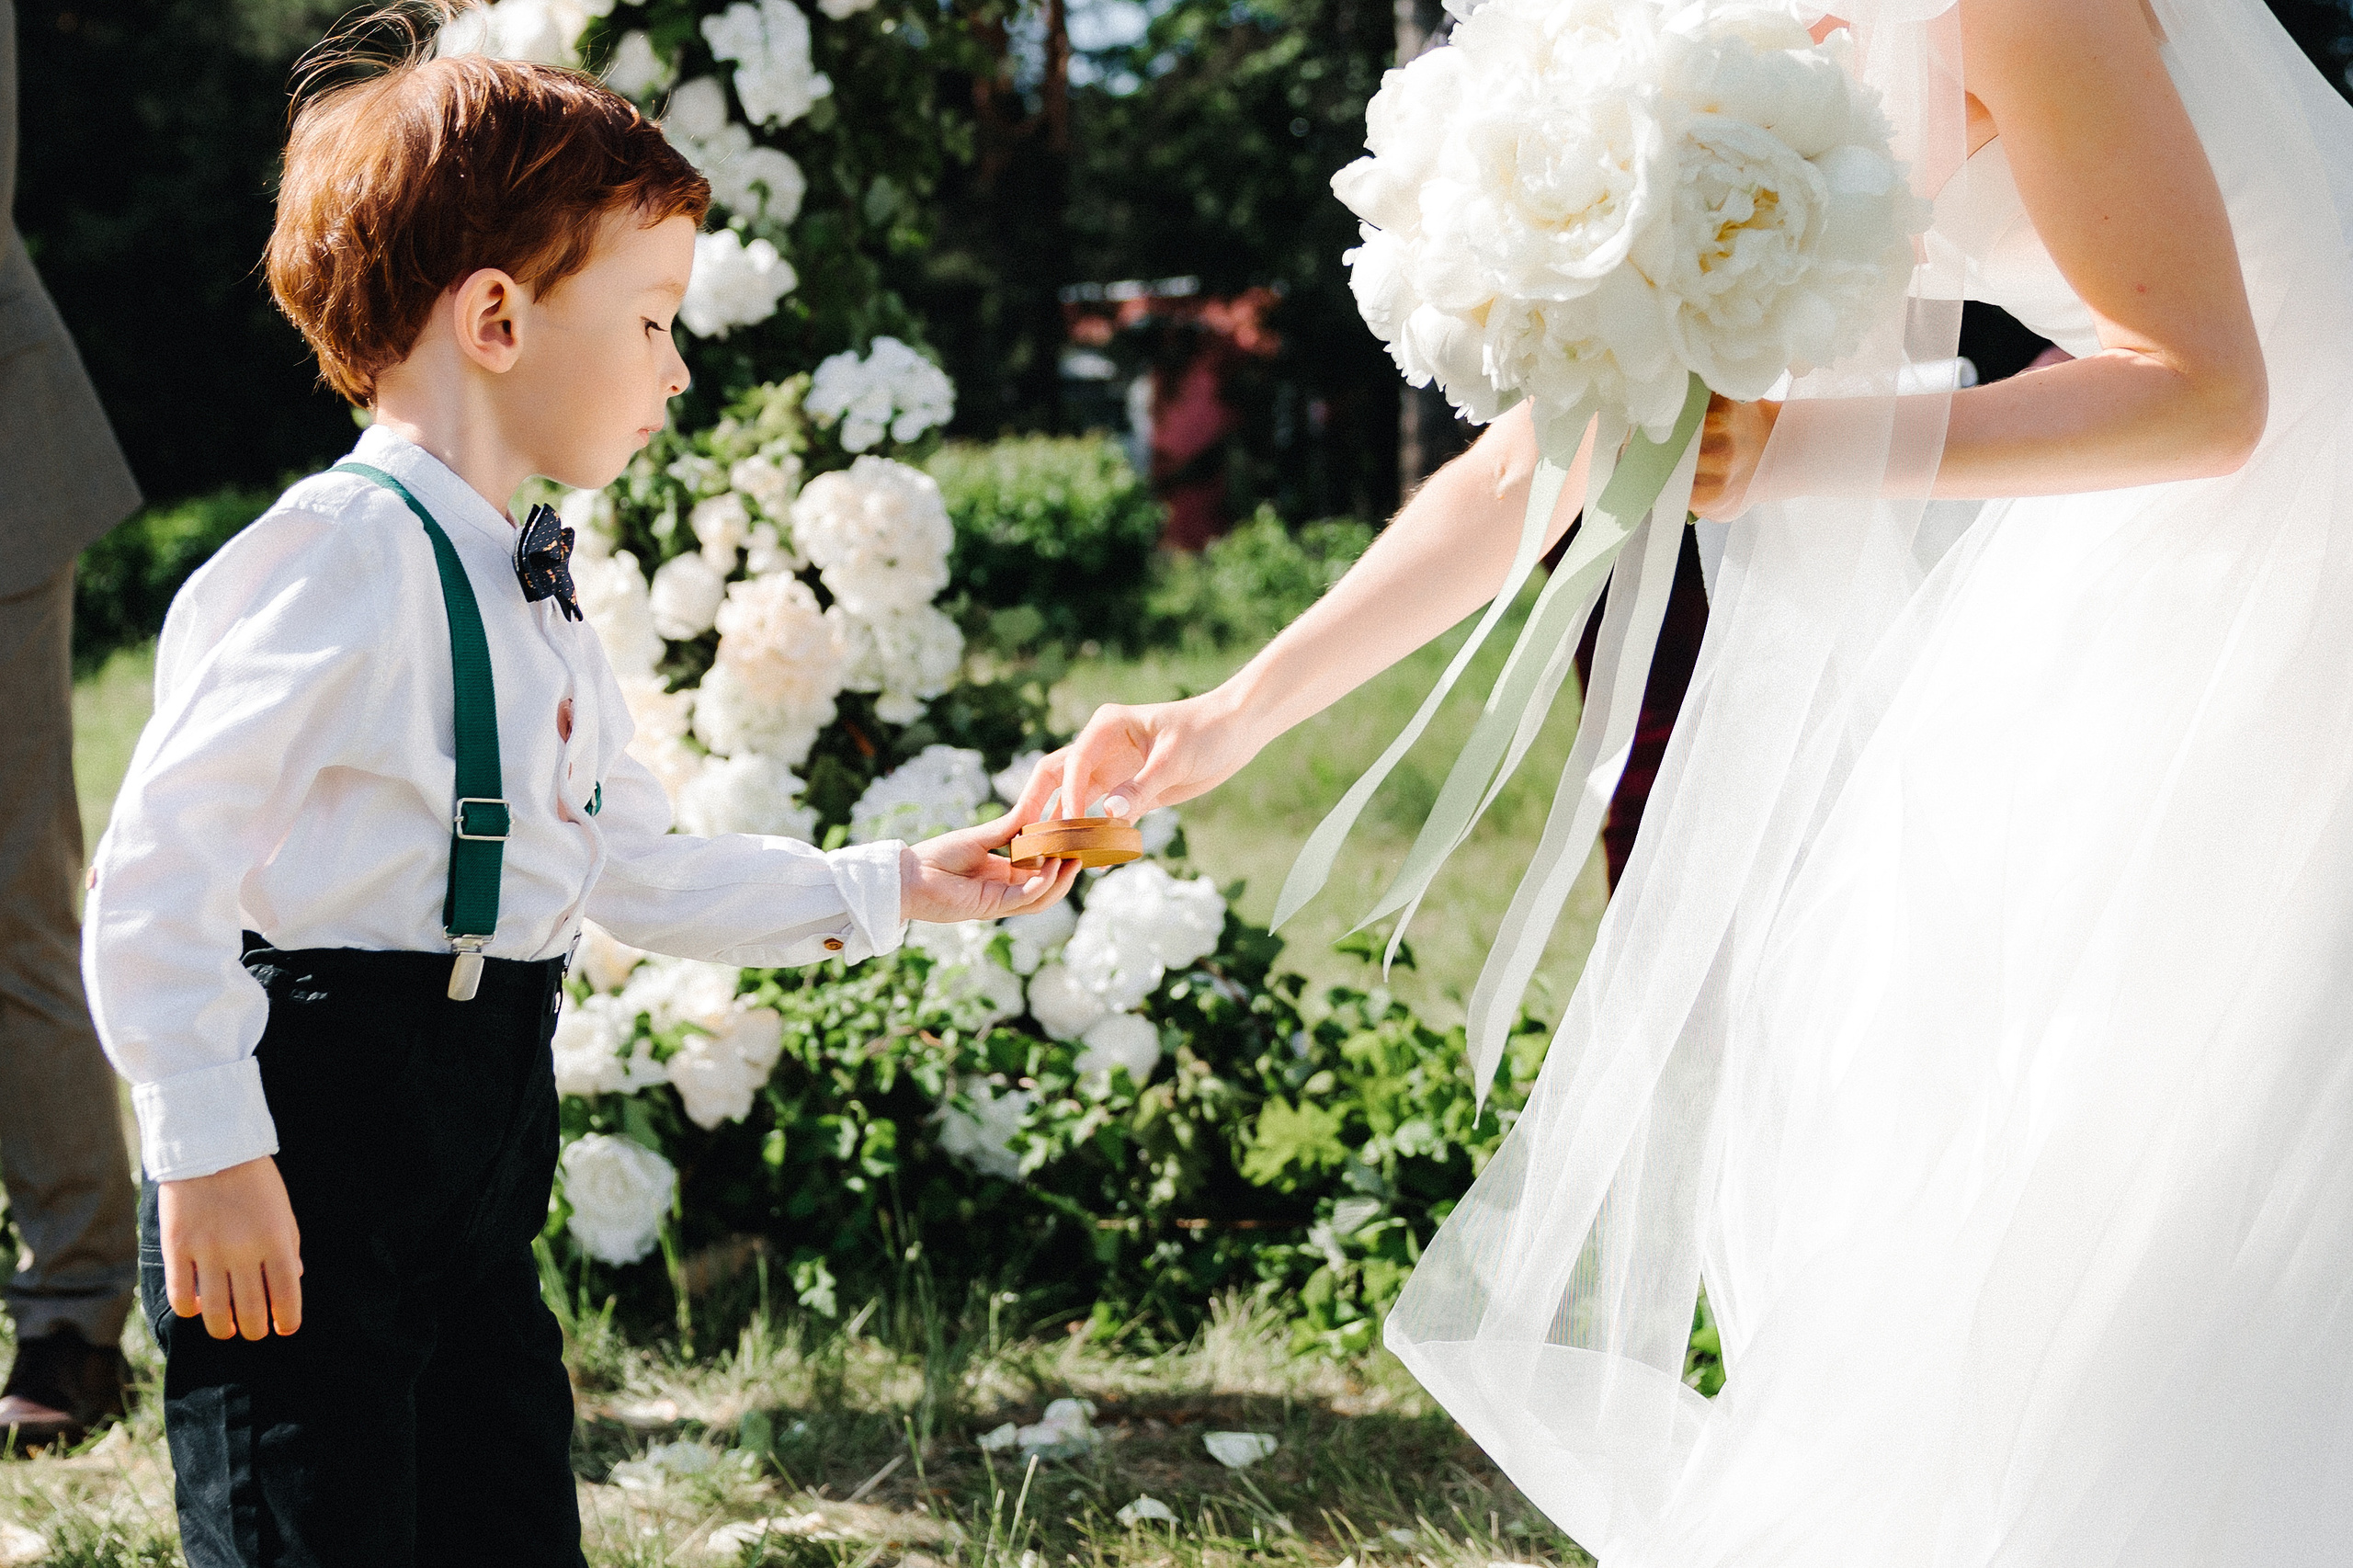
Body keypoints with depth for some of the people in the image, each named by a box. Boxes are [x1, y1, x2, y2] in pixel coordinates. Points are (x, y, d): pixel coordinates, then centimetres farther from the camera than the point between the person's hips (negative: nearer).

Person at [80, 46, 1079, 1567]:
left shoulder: (530, 593, 15)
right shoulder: (345, 549, -14)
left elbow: (642, 873, 22)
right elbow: (164, 860, -18)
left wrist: (894, 887, 19)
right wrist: (210, 1153, -20)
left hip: (480, 1160, 10)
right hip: (303, 1164, -10)